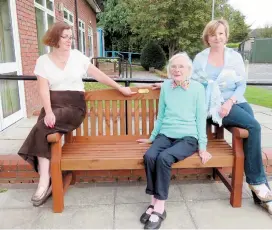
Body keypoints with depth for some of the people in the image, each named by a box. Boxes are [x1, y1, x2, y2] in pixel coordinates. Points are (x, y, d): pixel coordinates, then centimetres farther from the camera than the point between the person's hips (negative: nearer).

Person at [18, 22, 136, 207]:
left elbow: (98, 74, 9)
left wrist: (120, 88, 10)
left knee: (41, 129, -27)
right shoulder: (43, 61, 6)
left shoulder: (77, 56, 7)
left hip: (74, 105, -2)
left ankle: (45, 182, -18)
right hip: (53, 104, 2)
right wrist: (48, 112, -19)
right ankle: (46, 181, -12)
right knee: (42, 133, -26)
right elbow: (43, 89, -3)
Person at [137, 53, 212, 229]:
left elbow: (201, 118, 2)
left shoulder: (198, 88, 1)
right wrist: (152, 137, 20)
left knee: (164, 158, -31)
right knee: (149, 156, -28)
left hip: (188, 137, -3)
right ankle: (155, 202, -14)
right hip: (165, 134, 3)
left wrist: (202, 146, -2)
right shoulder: (165, 87, 9)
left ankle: (160, 207, -17)